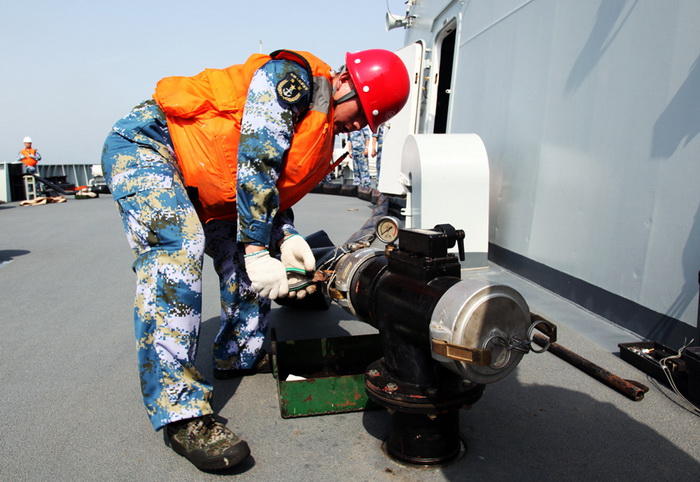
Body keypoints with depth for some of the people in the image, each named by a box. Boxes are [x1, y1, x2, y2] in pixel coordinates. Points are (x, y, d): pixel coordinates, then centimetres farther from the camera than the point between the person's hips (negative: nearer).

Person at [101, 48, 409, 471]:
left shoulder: (321, 138, 9)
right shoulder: (294, 77, -18)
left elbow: (275, 192, 11)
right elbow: (255, 164, -26)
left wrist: (285, 239, -9)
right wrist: (257, 250, -26)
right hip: (146, 145, -9)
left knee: (244, 254, 6)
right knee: (177, 250, -28)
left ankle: (240, 355, 24)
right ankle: (182, 413, -25)